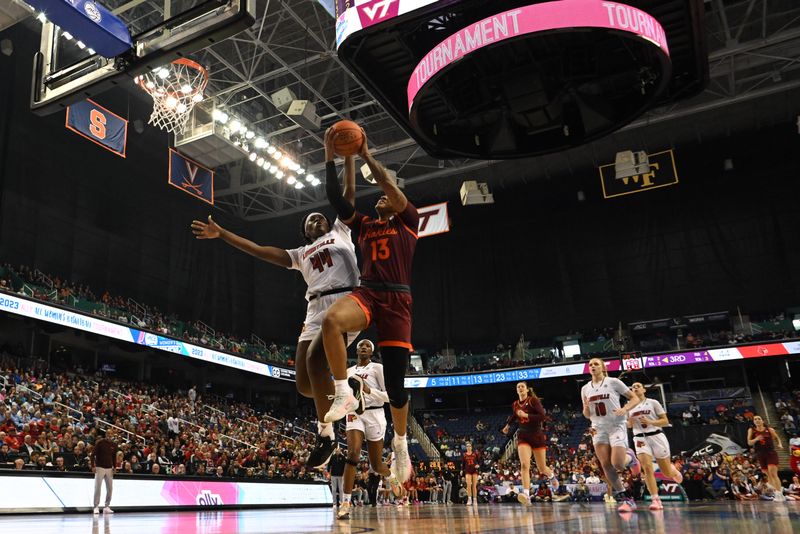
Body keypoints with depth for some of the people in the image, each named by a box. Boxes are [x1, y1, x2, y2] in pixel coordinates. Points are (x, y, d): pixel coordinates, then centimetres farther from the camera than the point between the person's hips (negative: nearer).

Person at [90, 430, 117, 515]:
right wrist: (93, 466, -14)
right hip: (100, 467, -4)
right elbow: (93, 454, -7)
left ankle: (107, 506, 11)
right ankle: (96, 507, 3)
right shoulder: (100, 442, -7)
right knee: (97, 488, -4)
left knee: (110, 488, 3)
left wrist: (114, 467, 9)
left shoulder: (114, 445, 6)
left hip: (109, 469, 4)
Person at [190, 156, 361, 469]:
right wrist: (221, 234, 23)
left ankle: (325, 433, -16)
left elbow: (349, 193, 19)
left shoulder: (340, 232, 23)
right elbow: (260, 251, 26)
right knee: (306, 385, -6)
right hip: (315, 311, 5)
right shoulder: (300, 254, 30)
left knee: (315, 360, -29)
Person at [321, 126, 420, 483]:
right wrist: (330, 156, 11)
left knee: (395, 381, -2)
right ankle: (343, 394, -21)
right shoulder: (364, 226, 24)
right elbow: (335, 198, 15)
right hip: (366, 293, 3)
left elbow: (389, 184, 1)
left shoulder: (407, 222, 14)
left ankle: (400, 444, 22)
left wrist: (366, 155, 7)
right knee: (331, 321, -35)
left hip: (397, 298, -2)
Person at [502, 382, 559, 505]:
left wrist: (526, 415, -25)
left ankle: (551, 475, 44)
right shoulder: (515, 405, 8)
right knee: (524, 465, -20)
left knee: (542, 468, 8)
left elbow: (542, 416, -18)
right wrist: (508, 425, 31)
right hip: (523, 437, 3)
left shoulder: (533, 400, -7)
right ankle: (526, 494, -29)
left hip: (537, 436, -2)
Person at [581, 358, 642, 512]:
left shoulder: (613, 382, -5)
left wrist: (625, 409, -19)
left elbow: (635, 398, -1)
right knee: (606, 465, -6)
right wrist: (586, 407, -8)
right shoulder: (585, 388, 8)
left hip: (616, 426, -4)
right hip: (599, 429, 4)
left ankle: (630, 457, 19)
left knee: (617, 464, -17)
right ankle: (626, 499, 6)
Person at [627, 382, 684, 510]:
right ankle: (655, 500, -14)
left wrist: (650, 422, -17)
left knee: (667, 472, 7)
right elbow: (629, 425, 19)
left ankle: (673, 470, 44)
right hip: (640, 439, 2)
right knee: (647, 468, -18)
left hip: (656, 436, -1)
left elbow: (666, 421, -2)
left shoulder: (653, 403, 0)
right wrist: (630, 421, -4)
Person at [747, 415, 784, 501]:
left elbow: (777, 438, 15)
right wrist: (756, 439, -20)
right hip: (760, 454, 3)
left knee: (773, 473, -16)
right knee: (768, 475, 10)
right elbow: (749, 443, -1)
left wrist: (780, 444, -6)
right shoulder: (751, 430, 4)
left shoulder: (770, 430, 2)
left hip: (771, 453, -3)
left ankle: (779, 494, -15)